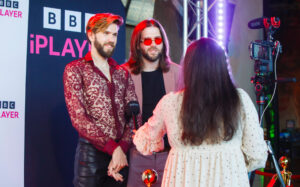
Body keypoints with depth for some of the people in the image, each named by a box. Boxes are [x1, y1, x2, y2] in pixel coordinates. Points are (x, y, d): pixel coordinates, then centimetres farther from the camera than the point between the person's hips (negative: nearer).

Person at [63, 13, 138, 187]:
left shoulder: (123, 73, 12)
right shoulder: (75, 70, -2)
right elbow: (78, 118, -11)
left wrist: (122, 148, -11)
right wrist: (114, 148, -14)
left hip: (121, 153, 4)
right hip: (91, 152, -4)